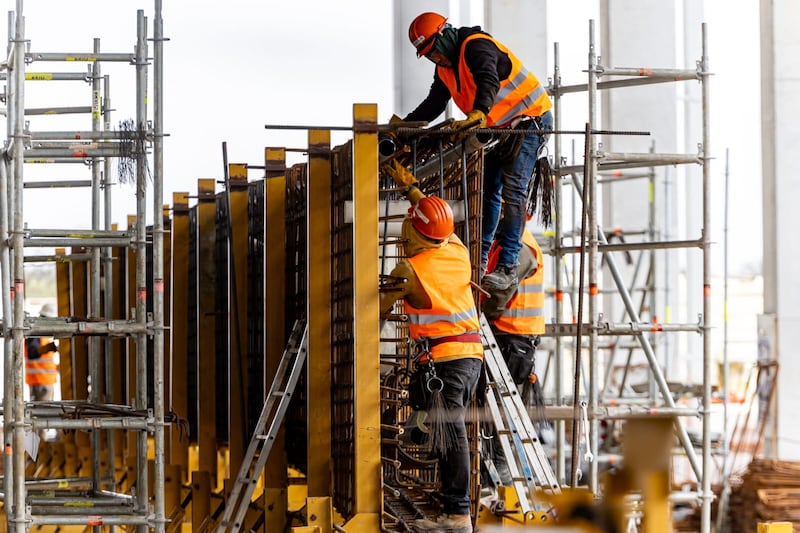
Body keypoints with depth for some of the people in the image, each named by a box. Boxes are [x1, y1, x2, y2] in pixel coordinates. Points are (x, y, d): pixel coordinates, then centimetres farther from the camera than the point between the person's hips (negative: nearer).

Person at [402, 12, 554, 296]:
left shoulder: (476, 46, -23)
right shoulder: (445, 68, 8)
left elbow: (489, 82, -41)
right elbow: (433, 104, 17)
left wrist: (478, 114, -58)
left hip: (530, 120, -10)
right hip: (499, 128, 10)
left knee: (512, 192, -16)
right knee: (487, 190, 7)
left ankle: (508, 268, -21)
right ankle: (480, 260, 13)